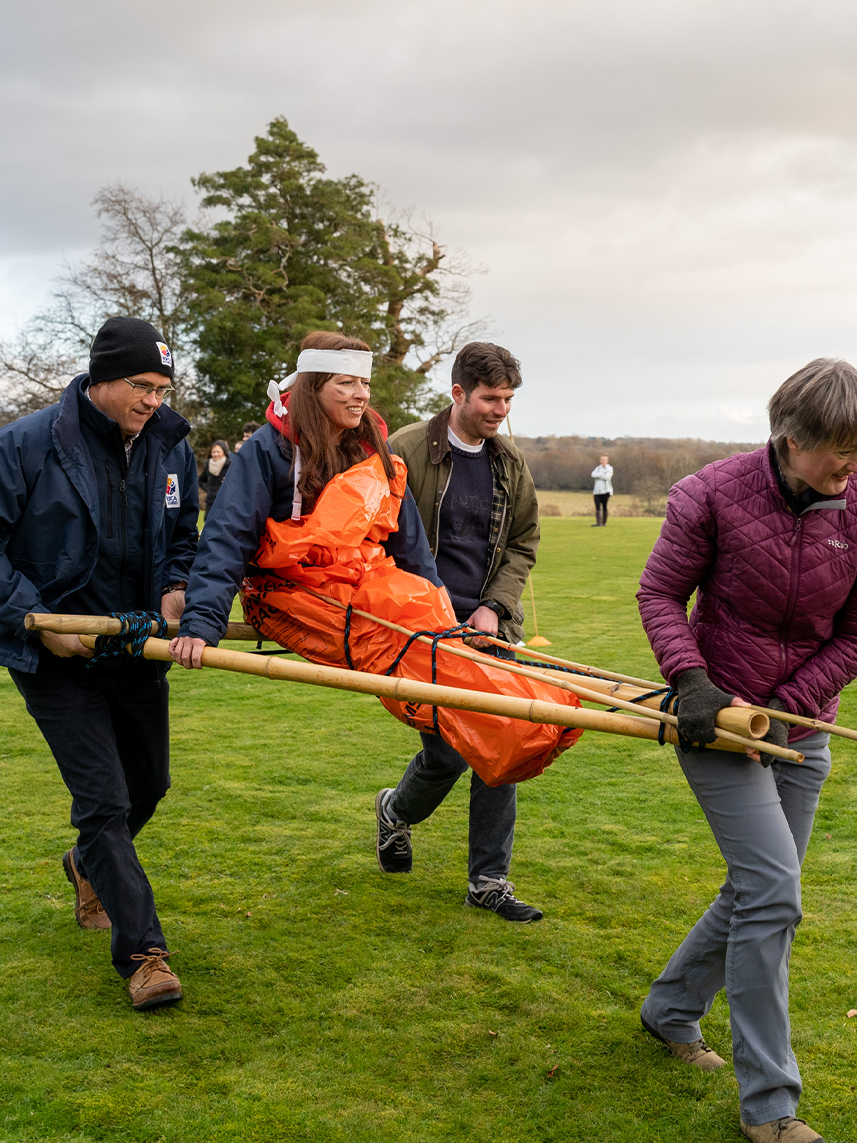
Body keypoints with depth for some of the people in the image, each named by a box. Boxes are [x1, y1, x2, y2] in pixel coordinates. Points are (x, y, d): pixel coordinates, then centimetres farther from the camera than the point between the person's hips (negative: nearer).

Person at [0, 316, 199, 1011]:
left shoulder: (171, 447, 1)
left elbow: (184, 536, 14)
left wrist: (177, 587, -6)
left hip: (138, 647, 6)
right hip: (57, 656, -5)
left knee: (149, 783, 19)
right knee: (103, 799, -9)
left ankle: (90, 866, 50)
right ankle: (142, 950, 1)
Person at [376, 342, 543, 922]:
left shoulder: (512, 464, 10)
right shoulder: (407, 450, -5)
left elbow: (522, 545, 15)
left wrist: (494, 607, 0)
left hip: (490, 627, 5)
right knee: (447, 753, -6)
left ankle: (489, 881, 14)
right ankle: (397, 811, 30)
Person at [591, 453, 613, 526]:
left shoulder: (610, 468, 3)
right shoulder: (598, 468, 16)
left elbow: (607, 477, -14)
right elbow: (593, 475, -2)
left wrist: (598, 475, -4)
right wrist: (602, 474, -11)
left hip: (605, 491, -4)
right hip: (597, 491, 4)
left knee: (604, 507, -1)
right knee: (598, 507, -7)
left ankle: (604, 523, 8)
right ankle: (598, 522, -13)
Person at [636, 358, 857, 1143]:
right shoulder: (712, 495, -16)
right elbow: (661, 593, -7)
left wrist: (783, 707, -12)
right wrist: (690, 678, -21)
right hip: (716, 718, -5)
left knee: (758, 892, 14)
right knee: (772, 890, -12)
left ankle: (671, 1011, 39)